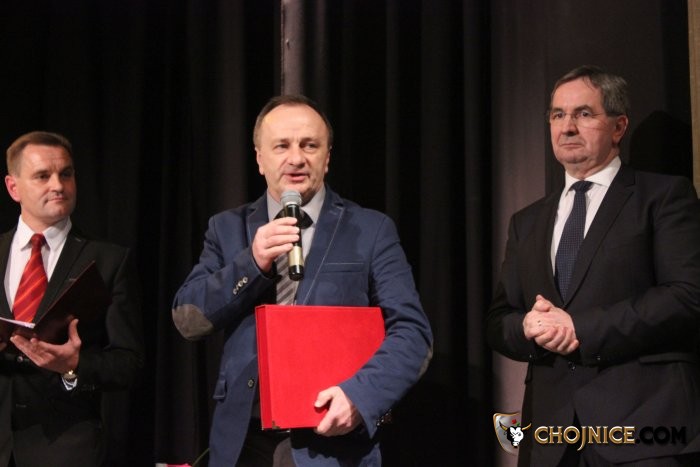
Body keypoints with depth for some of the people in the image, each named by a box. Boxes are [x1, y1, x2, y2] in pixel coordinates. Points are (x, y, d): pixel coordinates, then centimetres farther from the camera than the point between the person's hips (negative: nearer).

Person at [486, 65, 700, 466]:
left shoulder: (664, 195, 2)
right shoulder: (527, 223, 19)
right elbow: (498, 322, 16)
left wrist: (580, 327, -14)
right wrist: (528, 327, -7)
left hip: (645, 419, -5)